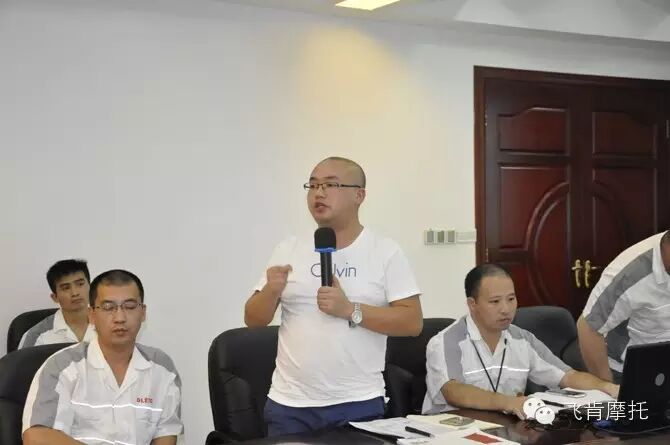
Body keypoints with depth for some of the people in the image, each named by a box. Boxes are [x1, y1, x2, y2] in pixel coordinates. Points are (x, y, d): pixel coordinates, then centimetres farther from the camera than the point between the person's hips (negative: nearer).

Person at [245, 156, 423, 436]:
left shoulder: (385, 252, -3)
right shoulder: (288, 250, 5)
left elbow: (412, 322, -8)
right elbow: (253, 320, 6)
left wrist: (350, 310, -18)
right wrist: (271, 291, -14)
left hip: (358, 404, -2)